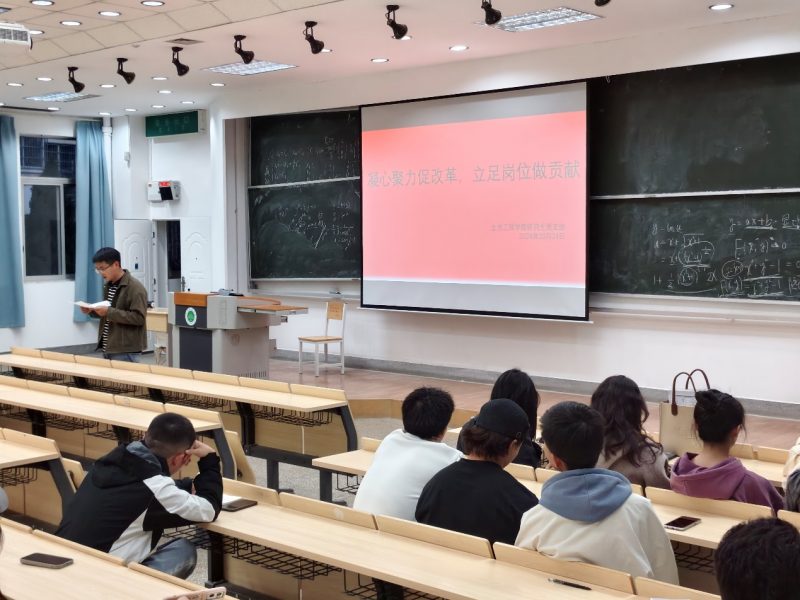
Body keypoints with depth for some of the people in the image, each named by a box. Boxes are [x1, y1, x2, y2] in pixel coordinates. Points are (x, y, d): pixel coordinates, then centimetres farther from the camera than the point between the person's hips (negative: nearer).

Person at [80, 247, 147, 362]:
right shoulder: (108, 285, 14)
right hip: (108, 348, 9)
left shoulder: (135, 288, -14)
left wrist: (109, 312, -25)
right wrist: (92, 311, 6)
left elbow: (139, 317, -22)